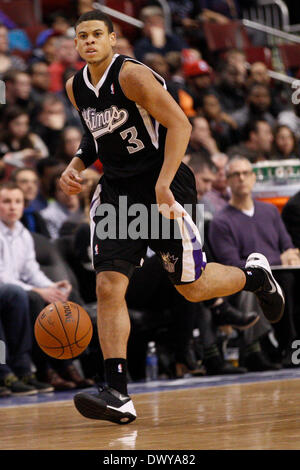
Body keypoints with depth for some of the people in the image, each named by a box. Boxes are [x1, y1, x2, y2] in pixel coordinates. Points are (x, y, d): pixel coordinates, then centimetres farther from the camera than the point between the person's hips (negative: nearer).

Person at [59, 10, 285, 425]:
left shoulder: (131, 75, -16)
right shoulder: (76, 88, 7)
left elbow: (179, 124, -19)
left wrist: (162, 186, -26)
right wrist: (76, 165, 6)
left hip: (162, 188, -6)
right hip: (116, 190, 6)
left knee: (193, 287, 3)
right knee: (108, 287, -12)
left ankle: (254, 275, 36)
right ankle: (117, 395, -15)